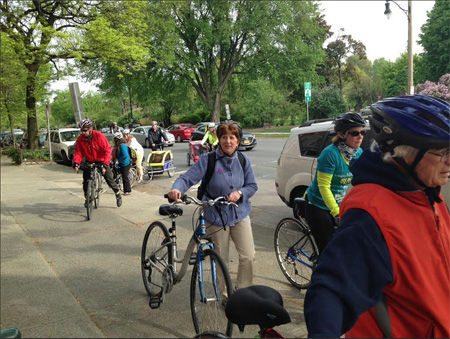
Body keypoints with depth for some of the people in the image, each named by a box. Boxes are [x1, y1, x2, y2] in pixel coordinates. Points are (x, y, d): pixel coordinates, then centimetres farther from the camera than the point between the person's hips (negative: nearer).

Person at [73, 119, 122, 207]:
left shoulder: (99, 136, -24)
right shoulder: (80, 139, -12)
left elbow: (107, 150, -26)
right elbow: (78, 152, -9)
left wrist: (105, 165, -35)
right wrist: (76, 163, -28)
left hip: (101, 161, -3)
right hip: (89, 162, 3)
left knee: (109, 179, -4)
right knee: (85, 181, -2)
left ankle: (118, 195, 18)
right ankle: (87, 198, 20)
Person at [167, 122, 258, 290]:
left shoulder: (243, 160, 1)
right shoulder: (207, 160, -11)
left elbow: (252, 185, 4)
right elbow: (188, 178, -19)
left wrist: (240, 192, -17)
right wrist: (177, 189, -40)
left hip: (240, 214, 3)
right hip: (217, 217, -2)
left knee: (248, 256, -3)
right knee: (221, 261, 9)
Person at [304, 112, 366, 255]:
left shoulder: (359, 153, -2)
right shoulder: (330, 153, -23)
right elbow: (323, 186, -24)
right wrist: (337, 214, -29)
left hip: (340, 205, 6)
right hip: (318, 206, -6)